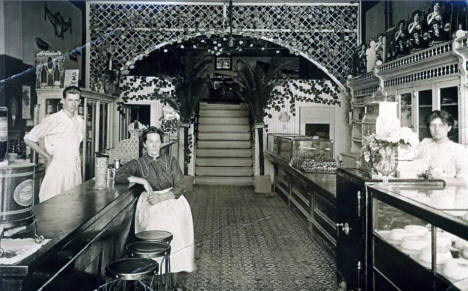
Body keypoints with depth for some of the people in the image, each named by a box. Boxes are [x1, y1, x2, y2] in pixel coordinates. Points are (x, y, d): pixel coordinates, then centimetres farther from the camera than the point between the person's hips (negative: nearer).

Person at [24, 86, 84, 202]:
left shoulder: (81, 122, 10)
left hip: (75, 171, 5)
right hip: (57, 170, -5)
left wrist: (78, 160, 13)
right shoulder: (52, 120, -8)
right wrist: (47, 156, -3)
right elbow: (28, 139, -2)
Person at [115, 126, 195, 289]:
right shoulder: (138, 163, 11)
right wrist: (143, 180, -15)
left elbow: (180, 186, 5)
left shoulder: (171, 161, 14)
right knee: (160, 223, -30)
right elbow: (119, 176, -6)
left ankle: (179, 267, -16)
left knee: (177, 221, -28)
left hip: (172, 198, 1)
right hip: (150, 202, -1)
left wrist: (161, 198, -10)